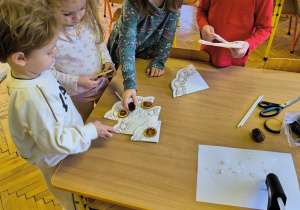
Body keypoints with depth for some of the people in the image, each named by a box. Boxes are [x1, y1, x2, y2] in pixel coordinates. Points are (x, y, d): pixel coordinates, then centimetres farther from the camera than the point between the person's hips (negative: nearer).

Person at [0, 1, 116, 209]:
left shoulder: (35, 72, -15)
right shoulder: (32, 97, -42)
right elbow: (56, 142, -33)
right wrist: (91, 131, -24)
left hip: (68, 151, 7)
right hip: (59, 162, -7)